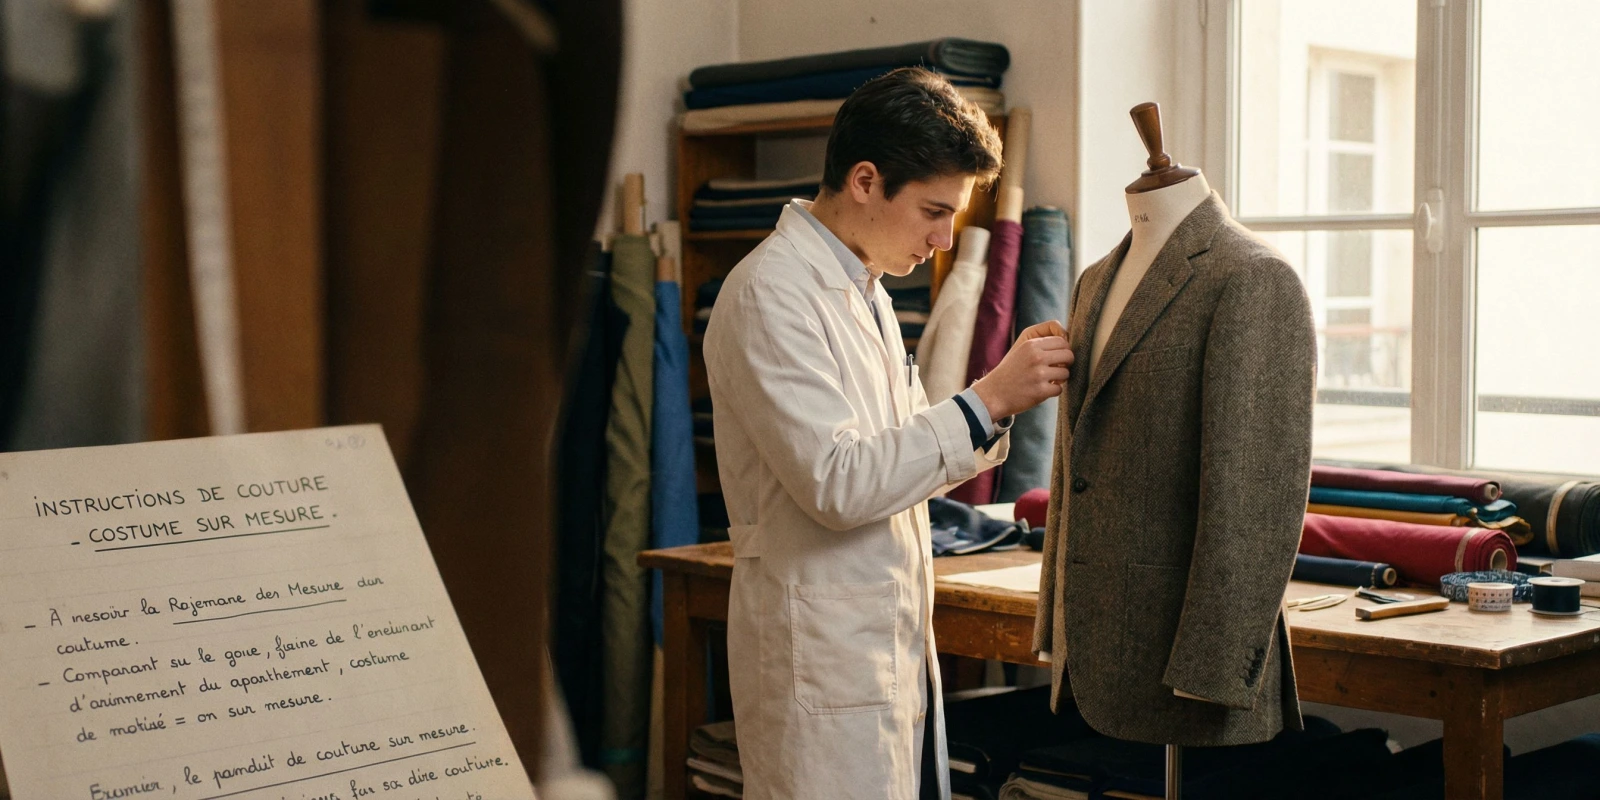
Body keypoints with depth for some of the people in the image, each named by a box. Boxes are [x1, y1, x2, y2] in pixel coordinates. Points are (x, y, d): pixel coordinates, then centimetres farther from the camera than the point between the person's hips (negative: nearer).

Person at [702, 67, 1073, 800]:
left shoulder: (862, 290, 15)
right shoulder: (772, 293, -15)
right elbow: (837, 484, -22)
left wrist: (1003, 396, 3)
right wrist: (986, 400, -18)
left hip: (894, 648, 9)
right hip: (822, 660, -9)